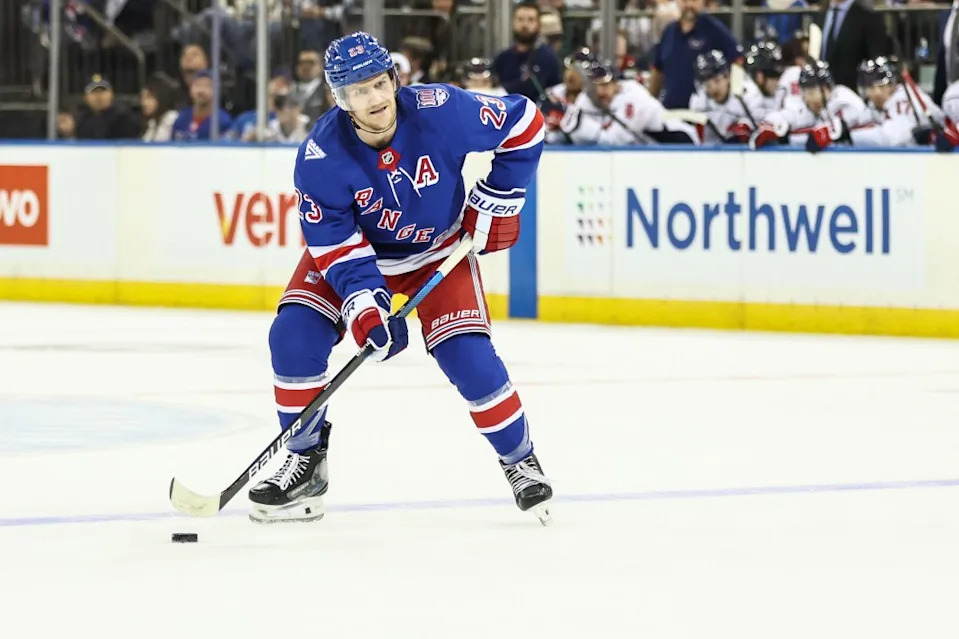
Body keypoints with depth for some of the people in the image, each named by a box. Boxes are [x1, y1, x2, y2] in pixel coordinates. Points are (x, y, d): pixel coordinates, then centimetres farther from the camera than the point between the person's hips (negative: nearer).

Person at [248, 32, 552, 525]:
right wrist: (361, 303, -37)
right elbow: (335, 244, -23)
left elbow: (523, 123, -15)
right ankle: (306, 464, 0)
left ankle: (521, 462, 7)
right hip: (353, 246, 1)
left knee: (467, 355, -16)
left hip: (438, 250, -1)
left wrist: (496, 201, -12)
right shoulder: (321, 158, -28)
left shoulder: (441, 111, -30)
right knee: (294, 336, -17)